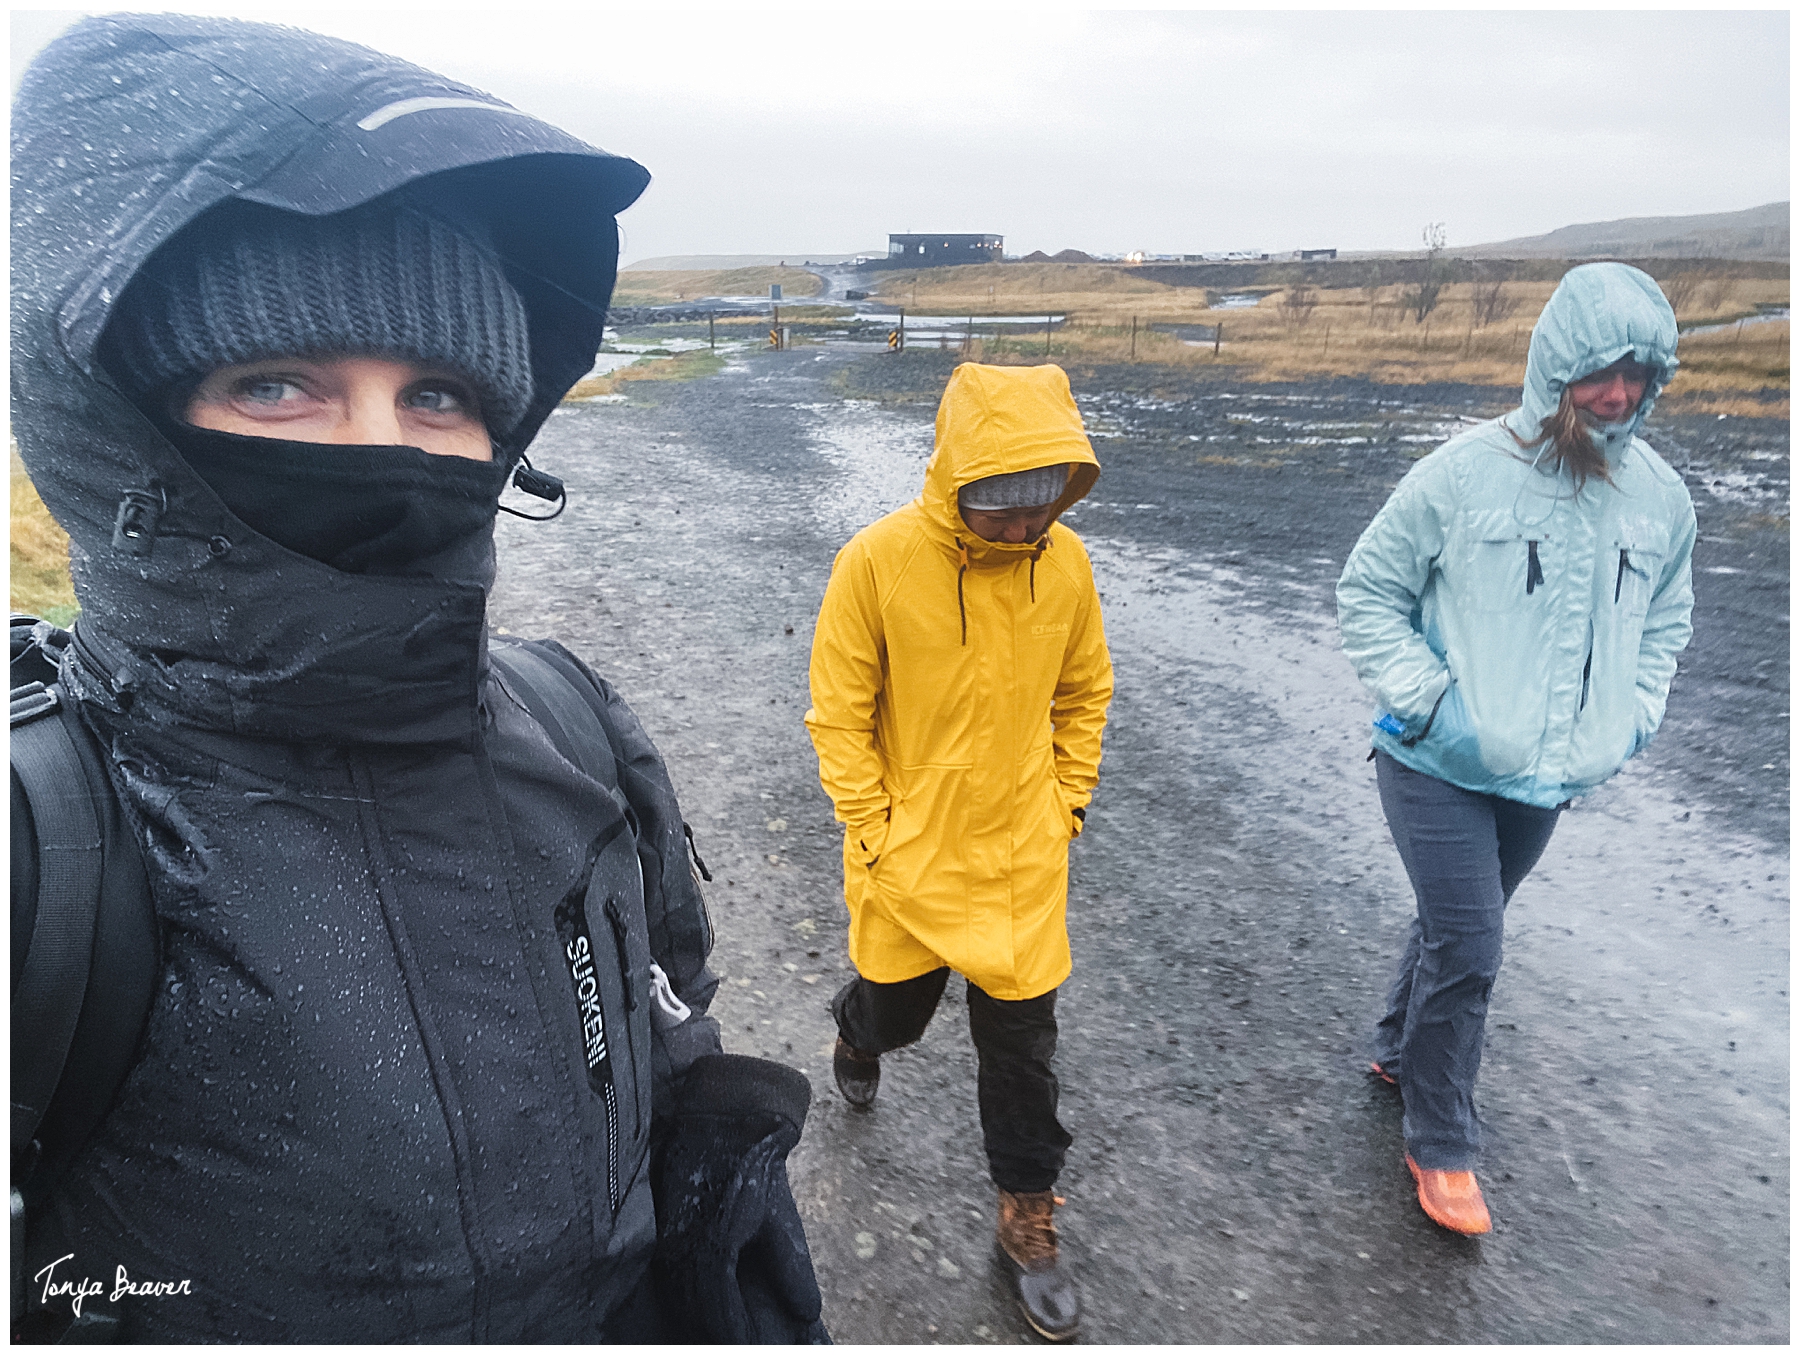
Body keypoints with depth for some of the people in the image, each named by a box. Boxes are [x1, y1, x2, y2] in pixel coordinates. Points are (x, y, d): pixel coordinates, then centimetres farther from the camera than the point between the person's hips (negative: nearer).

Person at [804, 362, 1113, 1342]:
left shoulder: (1064, 561, -8)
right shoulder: (878, 560, -18)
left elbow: (1083, 693, 7)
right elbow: (838, 714, -11)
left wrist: (1064, 807, 4)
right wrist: (874, 835, -11)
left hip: (1023, 858, 2)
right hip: (908, 851, -1)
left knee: (1021, 1041, 9)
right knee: (897, 1008, 19)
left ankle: (1027, 1221, 32)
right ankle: (858, 1031, 58)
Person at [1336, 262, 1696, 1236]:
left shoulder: (1661, 498, 2)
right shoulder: (1465, 473, -14)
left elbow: (1665, 622, 18)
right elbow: (1366, 592, -6)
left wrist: (1632, 719, 4)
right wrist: (1426, 697, -16)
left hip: (1549, 780, 5)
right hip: (1439, 765, -5)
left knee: (1456, 929, 21)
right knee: (1466, 948, -5)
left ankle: (1400, 1050, 47)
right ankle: (1440, 1145, 16)